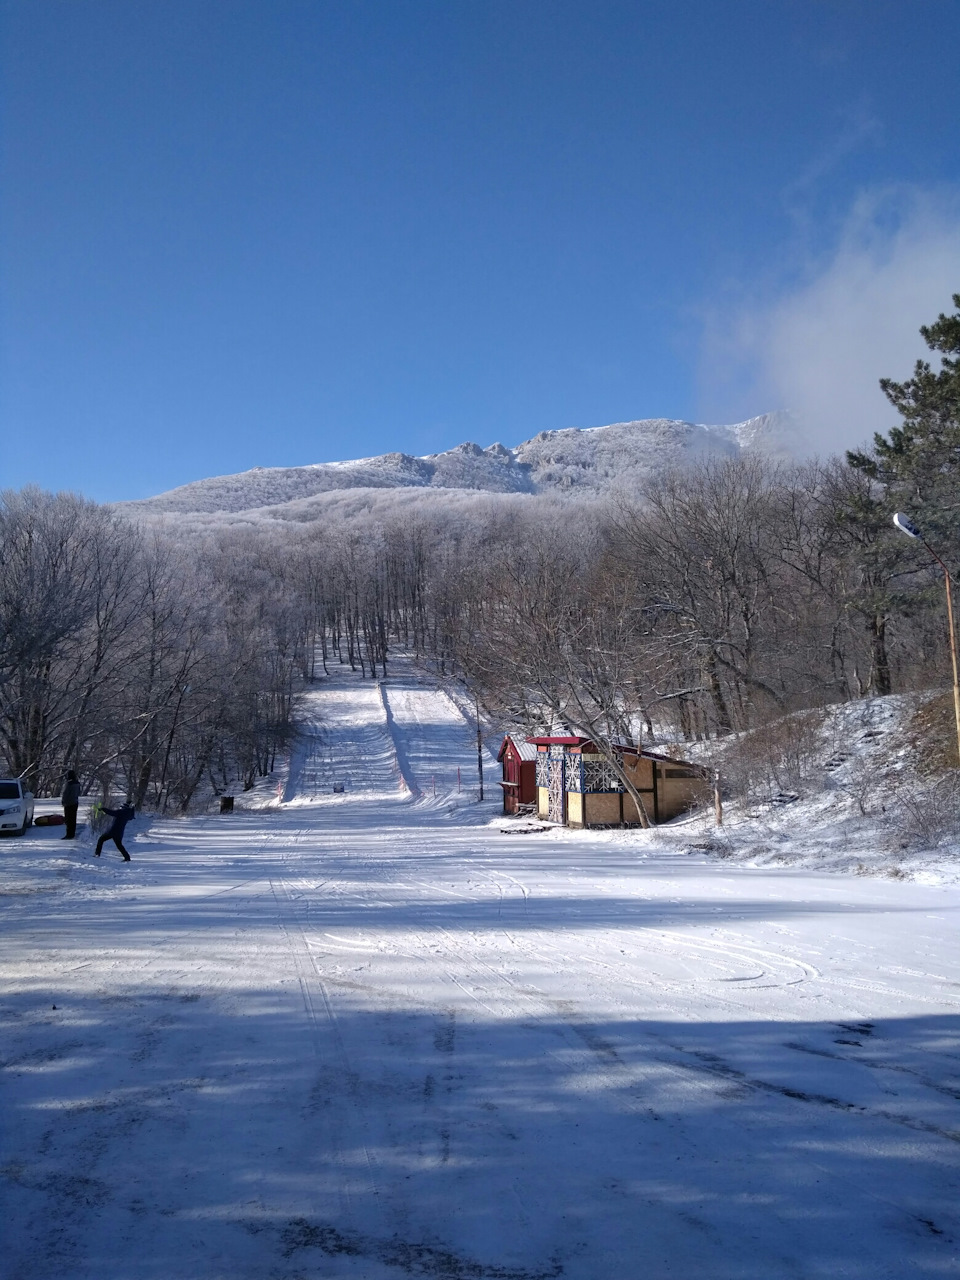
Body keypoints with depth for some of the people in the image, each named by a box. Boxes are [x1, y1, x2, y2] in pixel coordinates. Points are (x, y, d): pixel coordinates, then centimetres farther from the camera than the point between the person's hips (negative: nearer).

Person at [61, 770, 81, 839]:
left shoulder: (68, 783, -19)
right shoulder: (77, 783, 5)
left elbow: (65, 793, -16)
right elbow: (78, 793, 13)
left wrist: (62, 801, -2)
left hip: (68, 803, -8)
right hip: (75, 803, 8)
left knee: (68, 819, -3)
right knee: (73, 819, 12)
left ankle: (69, 834, -3)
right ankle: (72, 834, 17)